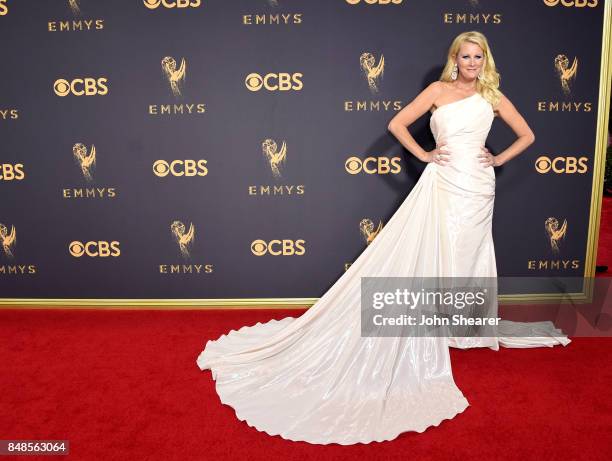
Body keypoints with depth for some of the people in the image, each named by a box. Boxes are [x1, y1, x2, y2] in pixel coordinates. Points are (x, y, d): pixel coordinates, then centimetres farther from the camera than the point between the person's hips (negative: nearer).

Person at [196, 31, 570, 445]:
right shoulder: (439, 90, 2)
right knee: (428, 257, -1)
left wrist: (499, 159, 7)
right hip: (443, 184, -3)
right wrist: (423, 155, -3)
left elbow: (527, 135, 17)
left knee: (465, 256, 12)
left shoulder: (493, 96, 9)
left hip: (478, 188, 3)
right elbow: (396, 123, 1)